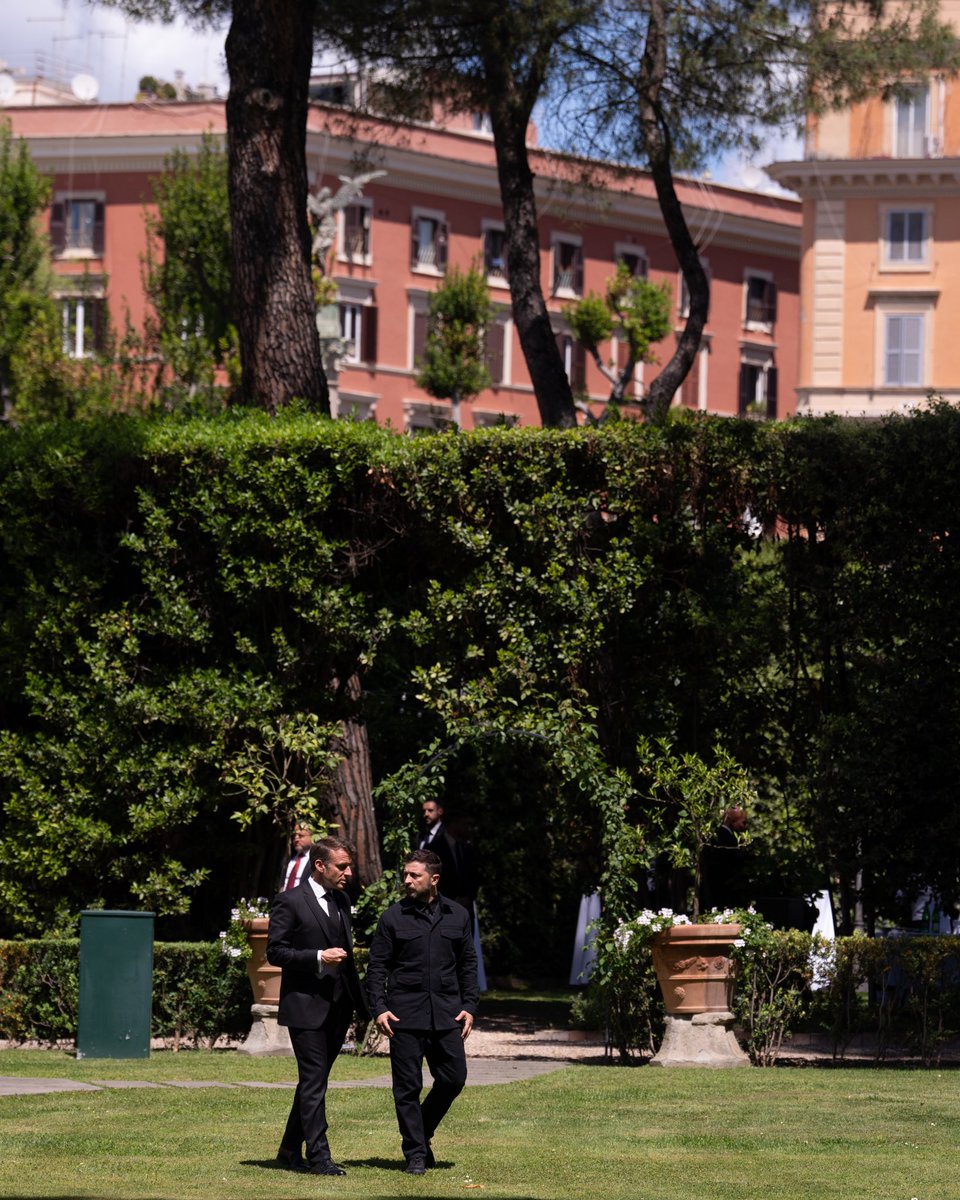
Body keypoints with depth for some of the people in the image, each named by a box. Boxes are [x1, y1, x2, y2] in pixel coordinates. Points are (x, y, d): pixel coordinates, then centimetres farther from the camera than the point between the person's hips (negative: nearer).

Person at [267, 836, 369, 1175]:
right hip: (306, 1006, -7)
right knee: (314, 1082, -8)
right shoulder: (290, 902, -8)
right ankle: (319, 1156, -8)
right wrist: (318, 957, -21)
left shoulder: (341, 902, 15)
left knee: (314, 1081, 12)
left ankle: (290, 1150, 22)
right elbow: (275, 952, -11)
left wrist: (362, 1004, 20)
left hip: (337, 1007, 7)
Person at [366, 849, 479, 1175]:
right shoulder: (394, 917, 1)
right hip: (405, 1014, -2)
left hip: (446, 1013, 2)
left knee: (454, 1079, 3)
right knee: (407, 1087, -1)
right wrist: (378, 1008, -8)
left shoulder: (457, 915, 8)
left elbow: (468, 964, 13)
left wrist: (469, 1006, 4)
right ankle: (415, 1154, 8)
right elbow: (377, 966, 2)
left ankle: (422, 1132, 26)